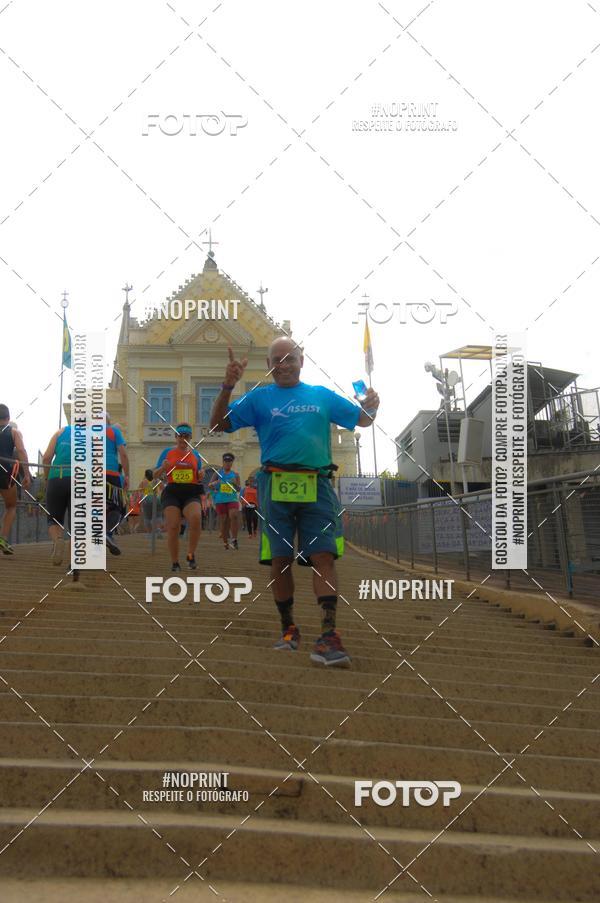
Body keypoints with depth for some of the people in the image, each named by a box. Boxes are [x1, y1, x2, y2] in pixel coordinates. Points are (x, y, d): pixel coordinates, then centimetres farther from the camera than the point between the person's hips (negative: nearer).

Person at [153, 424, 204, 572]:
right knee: (173, 527, -10)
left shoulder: (195, 454, 15)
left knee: (196, 519, -26)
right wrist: (162, 468, -9)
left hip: (191, 493, 0)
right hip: (172, 492, 0)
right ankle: (175, 562, 6)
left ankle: (191, 555, -10)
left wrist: (201, 474, -1)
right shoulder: (167, 453, 10)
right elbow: (154, 476, 11)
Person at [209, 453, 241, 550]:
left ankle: (234, 539, -17)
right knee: (223, 521, 2)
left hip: (232, 499, -1)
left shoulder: (235, 475, 7)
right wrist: (213, 484, -15)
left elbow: (239, 489, 7)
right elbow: (209, 485, 8)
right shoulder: (218, 473, 7)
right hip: (220, 500, 1)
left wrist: (235, 484, -14)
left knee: (234, 516, -23)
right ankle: (225, 542, 14)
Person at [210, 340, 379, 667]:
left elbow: (362, 420, 20)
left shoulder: (322, 395, 17)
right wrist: (227, 386, -9)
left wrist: (370, 406, -5)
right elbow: (218, 425, 6)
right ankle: (288, 629, 18)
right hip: (276, 486, 0)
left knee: (323, 556, -10)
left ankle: (328, 635, -15)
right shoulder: (259, 398, 13)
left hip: (317, 486, 1)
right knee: (280, 559, 2)